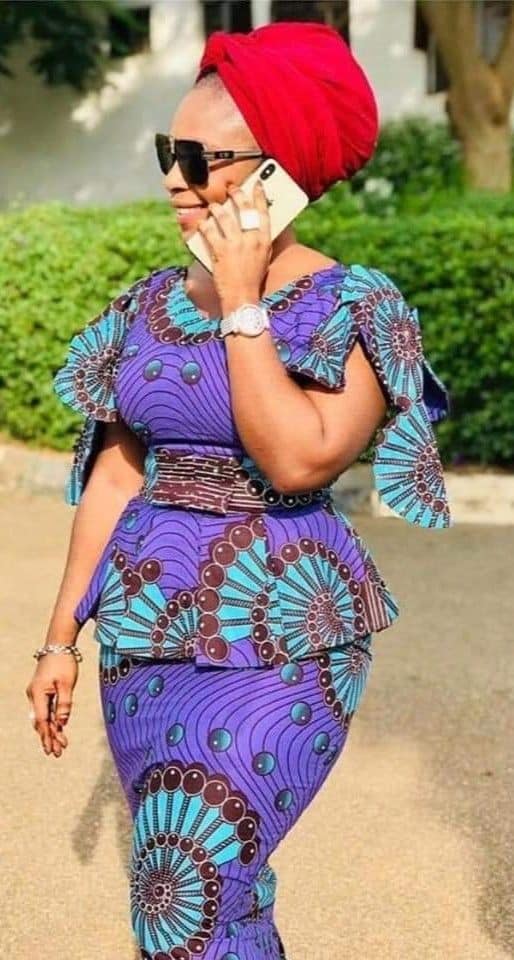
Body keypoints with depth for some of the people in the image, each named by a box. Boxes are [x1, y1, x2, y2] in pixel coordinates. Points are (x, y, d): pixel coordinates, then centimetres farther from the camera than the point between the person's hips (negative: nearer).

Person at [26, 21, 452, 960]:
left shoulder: (351, 306, -10)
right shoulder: (152, 301, 6)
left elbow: (297, 460, -25)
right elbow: (113, 476, 9)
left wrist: (243, 303, -18)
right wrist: (62, 634, 10)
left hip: (275, 638, -5)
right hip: (146, 630, 6)